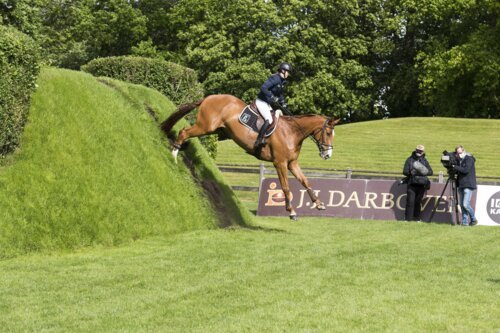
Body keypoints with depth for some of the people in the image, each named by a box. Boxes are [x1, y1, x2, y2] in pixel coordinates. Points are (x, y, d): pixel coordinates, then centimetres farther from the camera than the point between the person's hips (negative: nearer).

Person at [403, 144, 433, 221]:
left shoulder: (424, 160, 10)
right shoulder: (410, 160, 5)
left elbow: (430, 172, 4)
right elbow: (405, 172, -1)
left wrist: (423, 172, -15)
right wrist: (412, 172, -18)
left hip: (421, 185, 1)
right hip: (412, 184, -1)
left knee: (418, 202, 3)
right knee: (410, 201, -7)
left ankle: (417, 218, 10)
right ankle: (408, 218, -4)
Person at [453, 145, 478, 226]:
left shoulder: (469, 159, -9)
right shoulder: (459, 160, 14)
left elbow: (466, 170, -21)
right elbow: (457, 171, 18)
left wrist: (455, 167, -18)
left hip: (468, 185, -8)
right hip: (461, 185, 8)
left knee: (465, 204, -13)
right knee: (462, 205, 5)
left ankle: (473, 219, 5)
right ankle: (465, 222, 10)